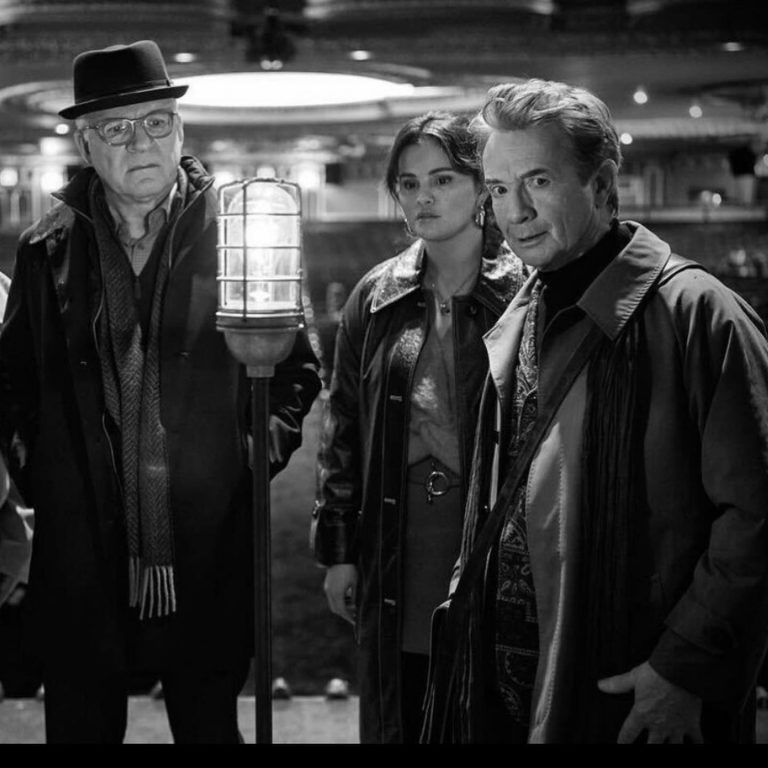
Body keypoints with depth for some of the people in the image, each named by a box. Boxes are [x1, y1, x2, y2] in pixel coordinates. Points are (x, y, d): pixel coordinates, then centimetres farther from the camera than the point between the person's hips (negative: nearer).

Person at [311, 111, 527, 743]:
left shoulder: (523, 295, -6)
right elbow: (343, 428, 9)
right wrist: (338, 550, 6)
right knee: (393, 719, 13)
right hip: (394, 560, 4)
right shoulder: (375, 298, 6)